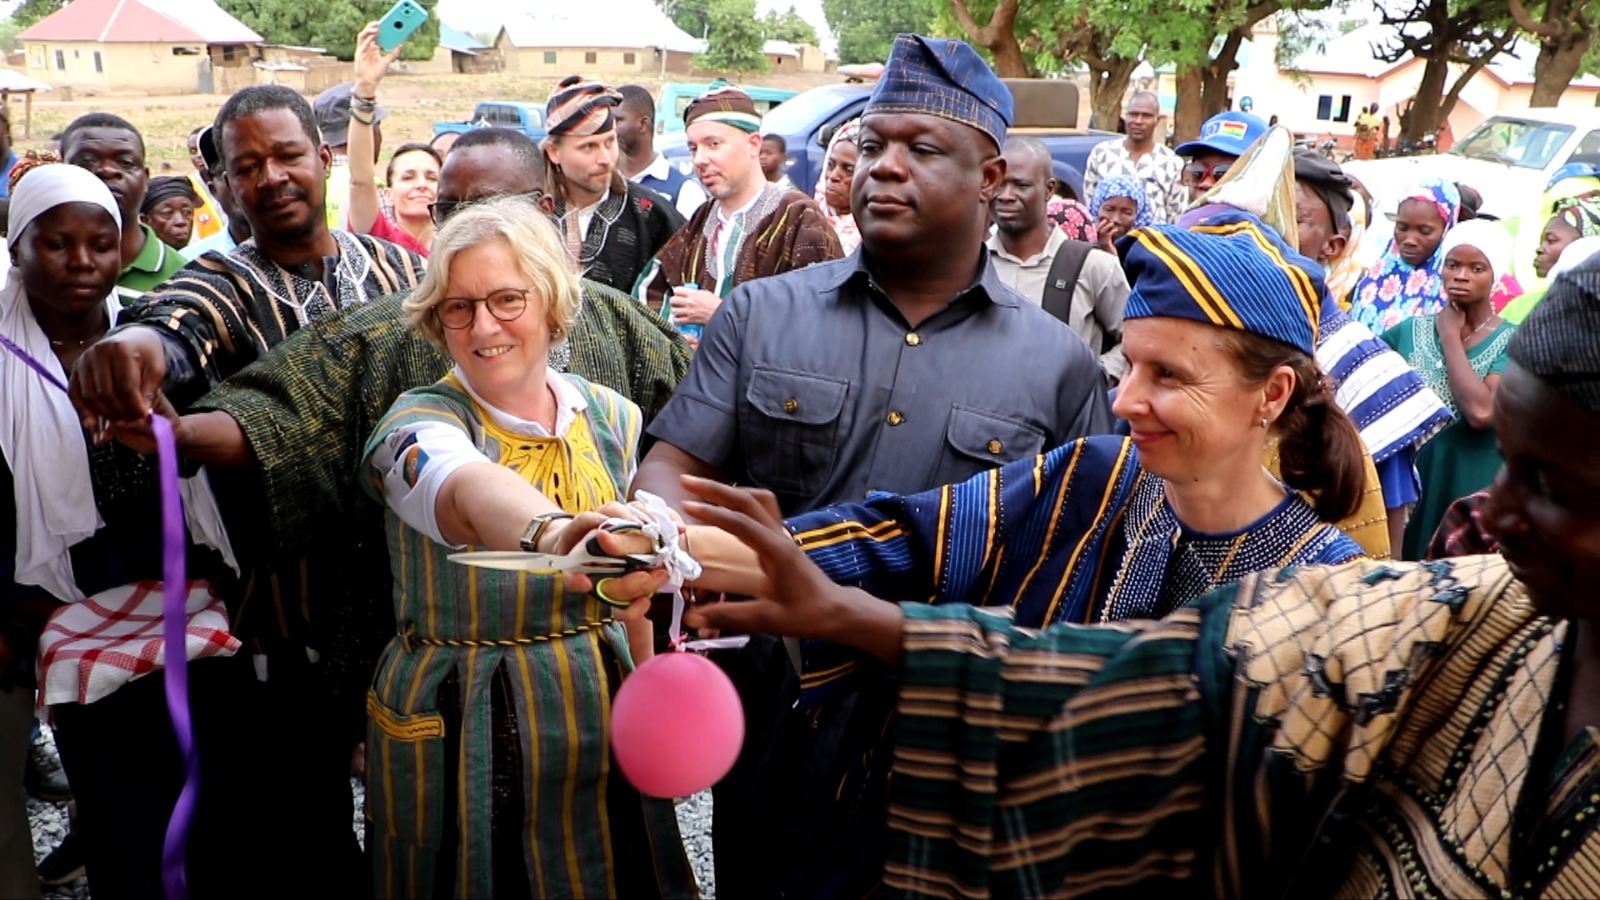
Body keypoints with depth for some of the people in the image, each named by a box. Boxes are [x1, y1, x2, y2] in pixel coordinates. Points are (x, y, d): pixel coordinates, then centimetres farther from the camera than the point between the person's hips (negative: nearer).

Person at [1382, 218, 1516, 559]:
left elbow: (1481, 412, -21)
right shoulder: (1410, 331, 6)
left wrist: (1450, 335, -12)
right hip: (1409, 488, 3)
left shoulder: (1513, 342, -6)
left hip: (1472, 493, -3)